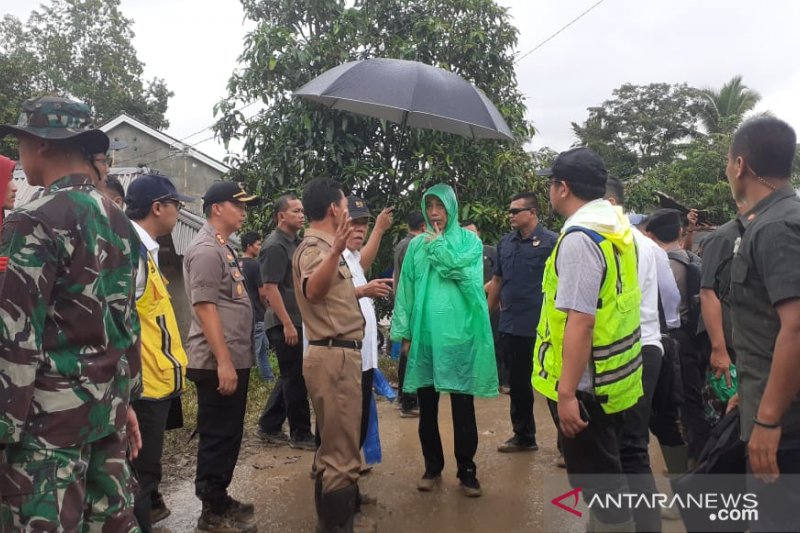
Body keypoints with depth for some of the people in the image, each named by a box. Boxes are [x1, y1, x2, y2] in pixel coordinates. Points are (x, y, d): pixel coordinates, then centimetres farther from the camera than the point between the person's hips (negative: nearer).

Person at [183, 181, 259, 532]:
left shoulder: (224, 247, 16)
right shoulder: (206, 250, -15)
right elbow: (205, 307, -21)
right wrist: (223, 362, -23)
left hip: (235, 359, 10)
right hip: (218, 363, -10)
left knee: (229, 435, 17)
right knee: (218, 437, 0)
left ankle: (220, 500, 30)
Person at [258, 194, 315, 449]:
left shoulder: (295, 242, 14)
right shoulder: (275, 246, -14)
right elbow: (270, 287, -19)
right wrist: (287, 324, -22)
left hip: (297, 321, 9)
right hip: (285, 324, -9)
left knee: (290, 377, 15)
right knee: (296, 378, 0)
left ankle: (268, 426, 26)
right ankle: (301, 434, 12)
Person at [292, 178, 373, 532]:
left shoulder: (324, 246, 15)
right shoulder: (315, 246, -15)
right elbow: (312, 291, -38)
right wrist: (336, 251, -52)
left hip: (338, 353, 11)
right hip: (334, 356, -11)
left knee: (335, 443, 21)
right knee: (341, 449, -2)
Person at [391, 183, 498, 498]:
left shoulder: (468, 240, 4)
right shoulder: (417, 245, 10)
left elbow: (468, 274, -13)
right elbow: (406, 289, 7)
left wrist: (438, 246, -6)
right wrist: (404, 332, 2)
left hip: (459, 333, -2)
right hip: (425, 333, 3)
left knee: (463, 406, 3)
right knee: (427, 407, 10)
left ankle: (466, 471, 18)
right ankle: (432, 467, 25)